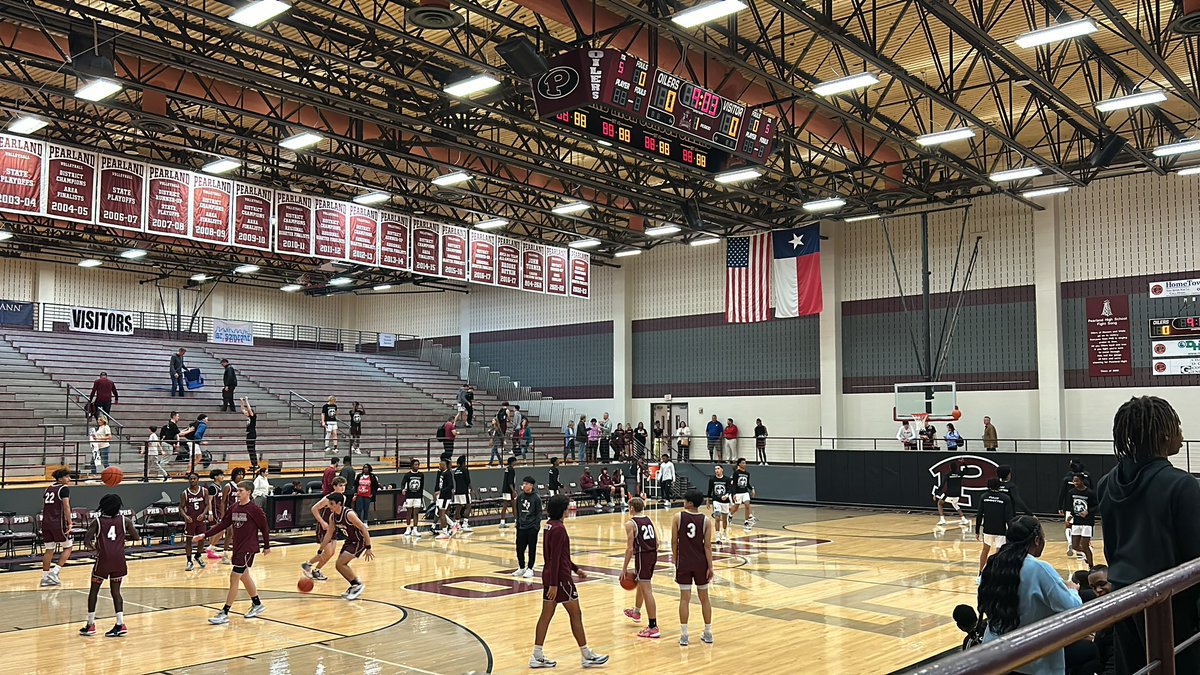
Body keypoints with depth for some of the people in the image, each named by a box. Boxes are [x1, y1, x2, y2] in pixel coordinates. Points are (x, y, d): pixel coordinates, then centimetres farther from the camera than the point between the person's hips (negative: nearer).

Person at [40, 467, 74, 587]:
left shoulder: (48, 489, 16)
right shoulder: (64, 489, -8)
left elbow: (45, 507, 20)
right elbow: (66, 506, -16)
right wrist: (69, 523, -15)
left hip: (46, 523, 7)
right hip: (58, 523, -7)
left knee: (49, 550, 12)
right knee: (68, 547, 6)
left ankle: (45, 577, 12)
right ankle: (55, 572, -4)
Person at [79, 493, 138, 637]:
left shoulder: (97, 521, 1)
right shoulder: (125, 520, 5)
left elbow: (87, 540, -8)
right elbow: (135, 537, 9)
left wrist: (93, 547, 12)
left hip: (103, 559, -2)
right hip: (119, 559, 2)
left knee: (94, 591, 14)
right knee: (115, 591, 10)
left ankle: (90, 625, 16)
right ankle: (120, 625, 2)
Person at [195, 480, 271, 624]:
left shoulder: (254, 509, -14)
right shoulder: (233, 508, 6)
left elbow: (263, 527, -7)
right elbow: (222, 525, 9)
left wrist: (266, 546, -1)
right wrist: (204, 535, 0)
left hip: (248, 549, -8)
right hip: (237, 547, 8)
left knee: (234, 578, -9)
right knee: (244, 576, 18)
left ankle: (224, 614, -4)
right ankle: (257, 605, 35)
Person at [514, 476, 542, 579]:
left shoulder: (536, 498, -8)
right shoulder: (520, 496, 3)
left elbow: (539, 514, -6)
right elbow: (517, 511, 12)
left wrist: (536, 526, -13)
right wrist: (518, 522, 6)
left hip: (532, 528, -4)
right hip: (521, 527, 4)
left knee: (532, 549, 5)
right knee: (519, 549, 8)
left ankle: (530, 569, 15)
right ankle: (521, 568, 23)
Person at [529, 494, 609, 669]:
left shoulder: (549, 526, 10)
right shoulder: (559, 529, -19)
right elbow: (555, 558, -22)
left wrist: (575, 568, 24)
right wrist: (554, 584, -23)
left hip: (549, 576, 9)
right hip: (560, 577, -9)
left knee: (546, 615, 11)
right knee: (576, 614, 1)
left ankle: (537, 656, 13)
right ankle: (587, 656, 10)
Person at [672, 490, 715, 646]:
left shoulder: (678, 517, -7)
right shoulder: (706, 521, -6)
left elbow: (674, 542, -3)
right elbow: (707, 546, -8)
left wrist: (675, 560, 10)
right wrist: (710, 566, -3)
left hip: (684, 563, -1)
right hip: (701, 563, 1)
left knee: (684, 598, 3)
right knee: (704, 598, 13)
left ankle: (684, 635, 1)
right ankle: (708, 633, 20)